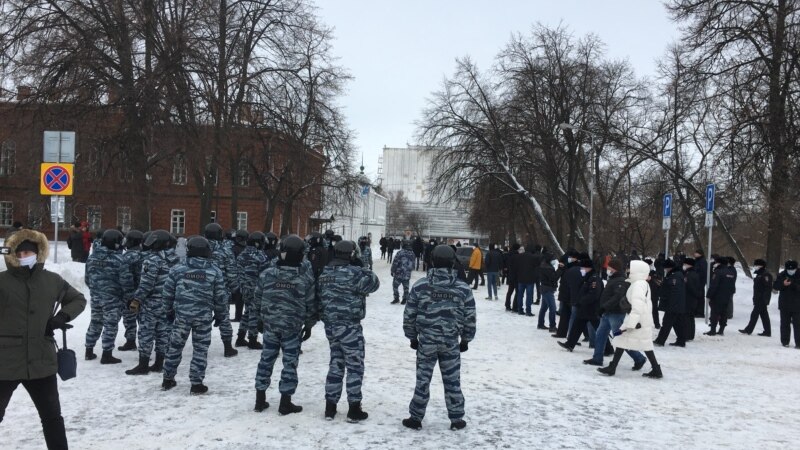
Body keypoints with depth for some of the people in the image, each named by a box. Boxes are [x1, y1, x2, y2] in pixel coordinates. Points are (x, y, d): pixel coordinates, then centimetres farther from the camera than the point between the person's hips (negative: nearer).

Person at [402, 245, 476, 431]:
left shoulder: (420, 285, -6)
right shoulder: (463, 288, -4)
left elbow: (409, 313, -1)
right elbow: (470, 317, 1)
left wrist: (412, 336, 11)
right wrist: (466, 338, 14)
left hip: (426, 340, 0)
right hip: (451, 342, 1)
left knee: (423, 379, 8)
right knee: (452, 381, 10)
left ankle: (416, 418, 16)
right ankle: (457, 419, 19)